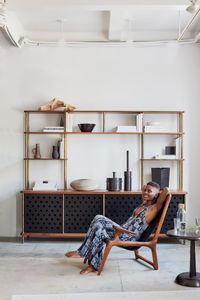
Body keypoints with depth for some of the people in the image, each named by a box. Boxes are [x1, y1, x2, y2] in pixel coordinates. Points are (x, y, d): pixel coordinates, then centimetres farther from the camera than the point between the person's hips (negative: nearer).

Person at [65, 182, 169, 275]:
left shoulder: (154, 208, -5)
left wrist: (160, 193, 2)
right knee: (99, 218, -13)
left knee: (99, 230, -24)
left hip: (128, 237, -9)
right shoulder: (143, 204, 20)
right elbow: (144, 187, 40)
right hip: (122, 231, 9)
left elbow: (166, 191, -16)